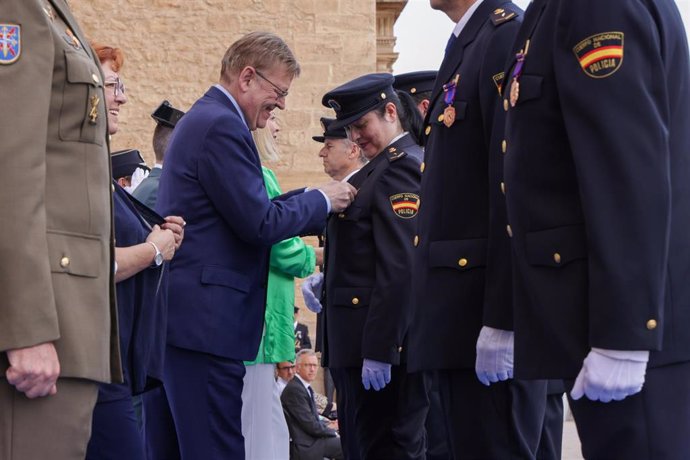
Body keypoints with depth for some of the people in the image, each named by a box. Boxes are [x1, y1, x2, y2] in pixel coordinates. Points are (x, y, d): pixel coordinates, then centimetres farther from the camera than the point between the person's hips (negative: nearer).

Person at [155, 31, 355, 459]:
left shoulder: (205, 118, 19)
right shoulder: (222, 126, -14)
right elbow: (259, 224, -17)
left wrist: (312, 200, 14)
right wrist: (321, 200, -3)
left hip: (189, 314, 11)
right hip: (208, 321, -11)